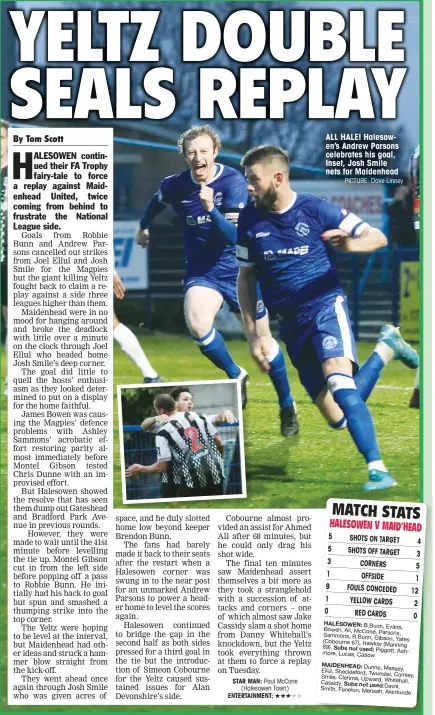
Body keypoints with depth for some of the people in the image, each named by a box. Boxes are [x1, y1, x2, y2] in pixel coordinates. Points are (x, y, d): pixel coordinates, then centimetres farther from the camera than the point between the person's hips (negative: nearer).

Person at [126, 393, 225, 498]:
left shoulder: (164, 432, -5)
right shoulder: (198, 416, 9)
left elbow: (162, 467, -6)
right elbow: (219, 443, 9)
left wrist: (140, 469, 11)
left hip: (193, 479, -5)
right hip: (215, 473, 5)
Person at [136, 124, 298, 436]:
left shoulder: (233, 181, -17)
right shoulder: (175, 185, -7)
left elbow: (234, 235, -23)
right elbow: (157, 201, 18)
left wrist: (211, 208, -37)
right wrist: (143, 226, 31)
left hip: (238, 270, -2)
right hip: (201, 272, 2)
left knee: (263, 339, 4)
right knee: (197, 325, -27)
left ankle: (287, 405, 25)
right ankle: (236, 375, 1)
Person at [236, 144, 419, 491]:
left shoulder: (316, 209, -8)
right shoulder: (249, 220, 3)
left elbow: (378, 237, -6)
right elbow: (245, 278, 13)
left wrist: (351, 244, -29)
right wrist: (253, 334, 7)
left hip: (326, 305, -4)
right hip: (291, 323, 4)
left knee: (339, 383, -31)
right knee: (338, 419, 1)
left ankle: (378, 470, -23)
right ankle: (386, 348, 24)